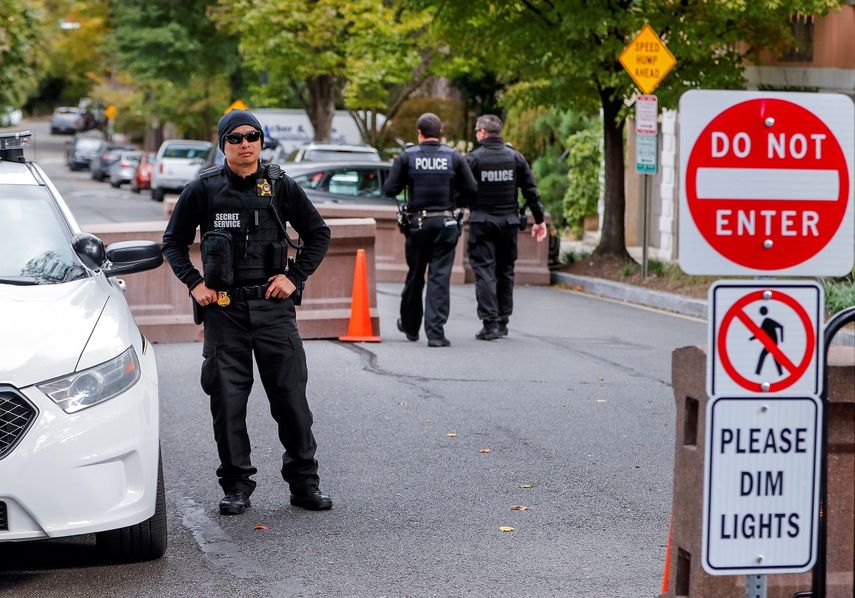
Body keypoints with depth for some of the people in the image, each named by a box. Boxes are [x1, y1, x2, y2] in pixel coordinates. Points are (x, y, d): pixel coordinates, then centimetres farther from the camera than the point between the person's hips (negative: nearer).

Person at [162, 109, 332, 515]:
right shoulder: (203, 190, 3)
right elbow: (173, 241, 12)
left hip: (273, 304, 0)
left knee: (291, 395, 0)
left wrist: (295, 276, 2)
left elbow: (318, 234, 13)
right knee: (227, 400, 1)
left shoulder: (280, 187, 5)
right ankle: (236, 485, 10)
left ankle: (304, 482, 9)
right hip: (223, 308, 0)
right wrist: (194, 284, 1)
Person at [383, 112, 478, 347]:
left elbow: (389, 189, -5)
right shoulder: (453, 157, 0)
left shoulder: (407, 156, -3)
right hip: (445, 224, 0)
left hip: (416, 223, 1)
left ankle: (410, 326, 30)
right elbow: (471, 189, 0)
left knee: (414, 276, 15)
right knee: (440, 277, -1)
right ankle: (435, 332, -9)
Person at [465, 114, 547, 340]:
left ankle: (490, 323, -12)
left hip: (481, 222, -4)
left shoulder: (473, 159, -6)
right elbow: (531, 191, 5)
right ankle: (503, 321, 18)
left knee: (484, 271, -3)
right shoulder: (515, 157, 4)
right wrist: (539, 220, 11)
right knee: (505, 271, 14)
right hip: (509, 220, 4)